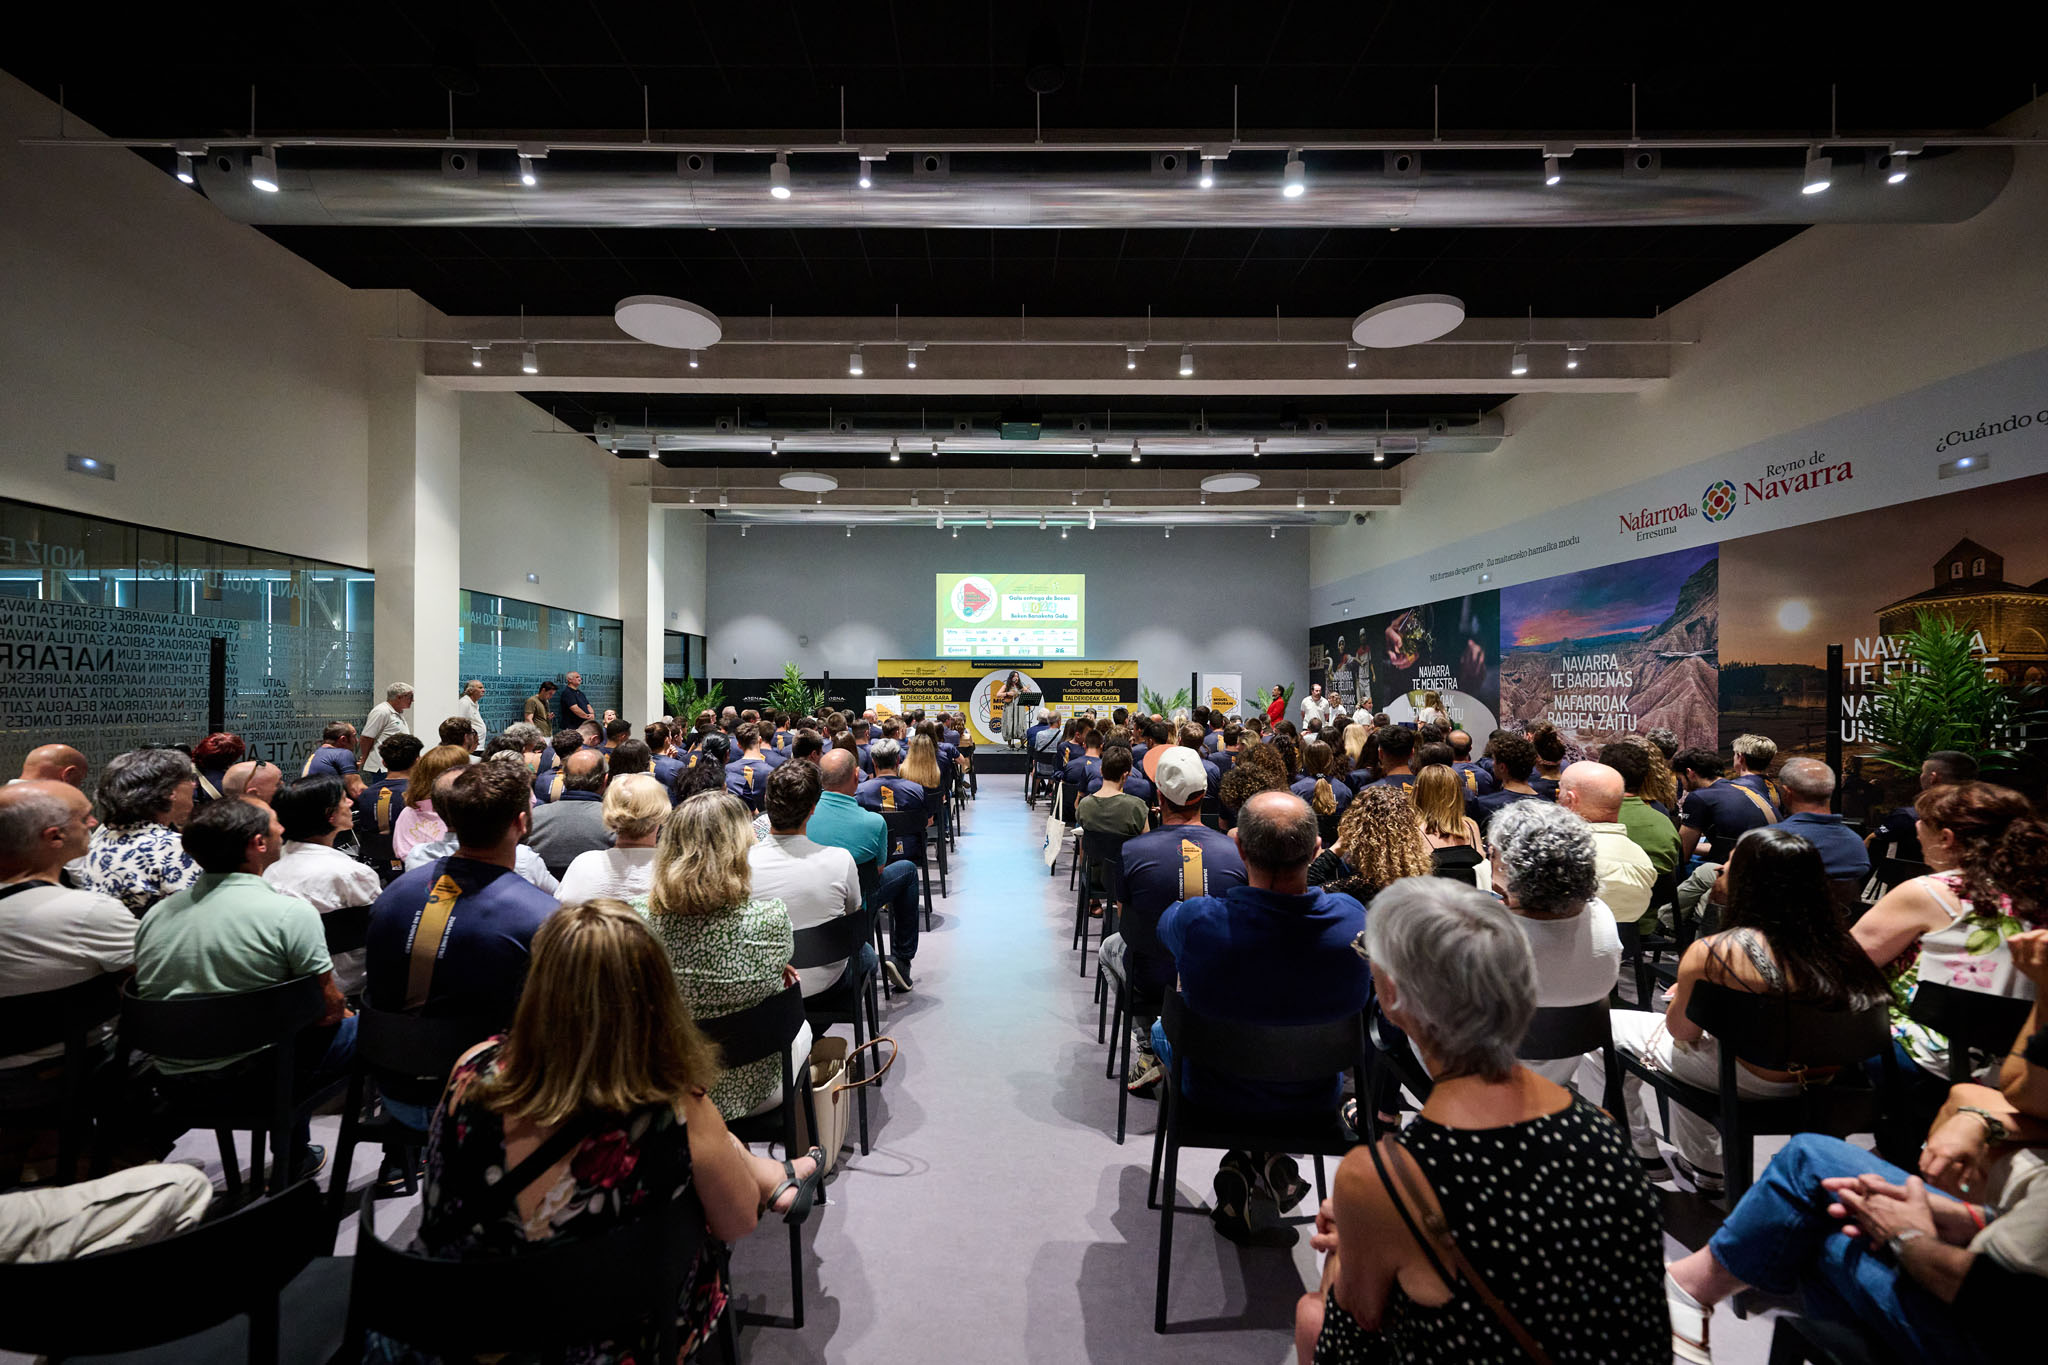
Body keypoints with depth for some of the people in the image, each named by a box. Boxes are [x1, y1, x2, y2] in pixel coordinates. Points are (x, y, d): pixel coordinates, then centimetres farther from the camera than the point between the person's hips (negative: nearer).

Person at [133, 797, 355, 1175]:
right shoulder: (291, 913, -20)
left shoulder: (156, 913, 0)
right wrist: (339, 1009, 9)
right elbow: (330, 1007, -14)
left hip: (172, 1078, 7)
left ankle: (295, 1153, 38)